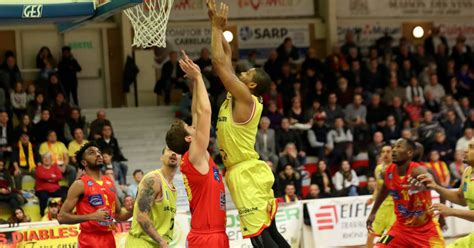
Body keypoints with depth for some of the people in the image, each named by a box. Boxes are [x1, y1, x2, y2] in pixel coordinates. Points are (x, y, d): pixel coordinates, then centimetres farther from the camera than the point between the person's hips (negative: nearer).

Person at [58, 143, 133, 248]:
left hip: (109, 238, 7)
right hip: (89, 240, -7)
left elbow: (118, 215, 22)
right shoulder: (80, 185, -7)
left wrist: (132, 210, 0)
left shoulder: (110, 183, 13)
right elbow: (62, 217, -13)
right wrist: (92, 216, -22)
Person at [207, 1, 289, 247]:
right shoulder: (238, 97, 12)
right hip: (247, 173, 10)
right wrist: (217, 25, 14)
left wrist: (217, 28, -6)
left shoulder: (245, 98, -12)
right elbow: (226, 56, 17)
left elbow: (219, 62, -15)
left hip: (246, 174, -10)